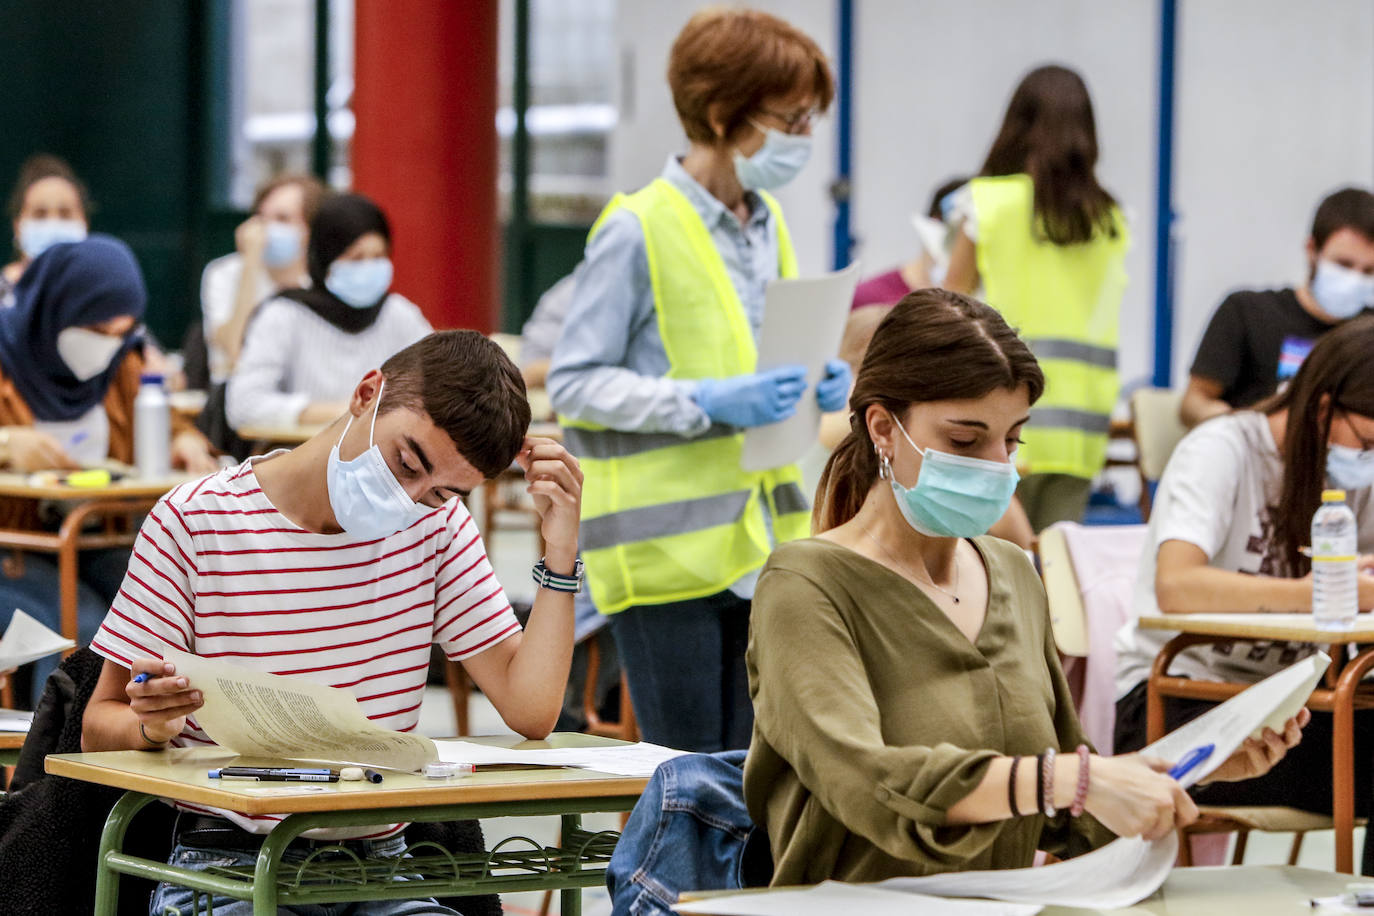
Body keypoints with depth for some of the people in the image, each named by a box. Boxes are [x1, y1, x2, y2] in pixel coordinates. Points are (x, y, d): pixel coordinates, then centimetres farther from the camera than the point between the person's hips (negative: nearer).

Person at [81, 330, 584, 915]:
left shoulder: (437, 522, 8)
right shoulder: (194, 522, -4)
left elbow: (530, 710, 0)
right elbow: (98, 728, 0)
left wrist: (561, 548, -5)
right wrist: (152, 726, -23)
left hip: (379, 863, 3)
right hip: (227, 864, -2)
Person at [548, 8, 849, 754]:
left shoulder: (767, 224, 13)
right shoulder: (637, 231, -11)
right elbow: (573, 383, -11)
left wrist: (814, 385, 2)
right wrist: (706, 403, -21)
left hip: (760, 537, 7)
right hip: (666, 545, -7)